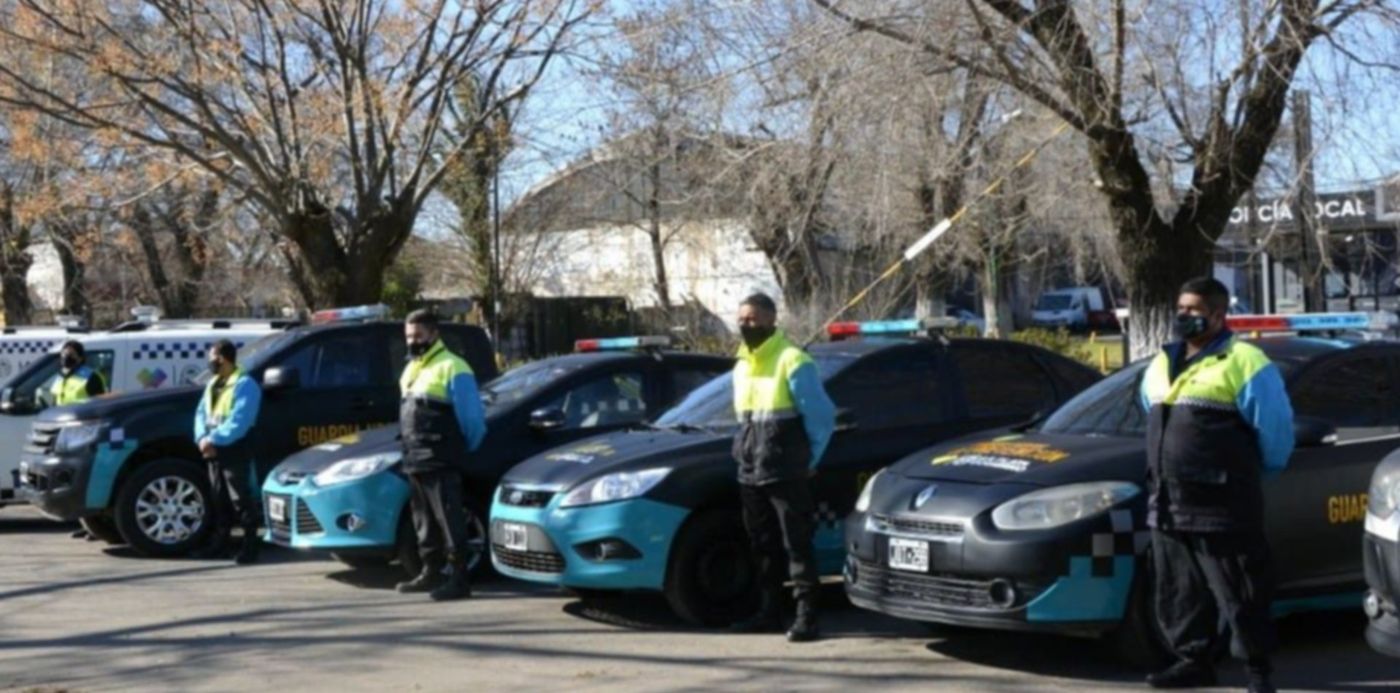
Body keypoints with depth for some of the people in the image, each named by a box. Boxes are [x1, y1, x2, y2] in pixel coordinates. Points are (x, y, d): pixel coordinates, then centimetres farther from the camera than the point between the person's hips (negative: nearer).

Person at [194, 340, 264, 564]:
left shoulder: (244, 384, -11)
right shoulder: (213, 383, 18)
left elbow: (238, 421, -20)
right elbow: (201, 412, 12)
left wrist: (214, 439, -22)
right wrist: (203, 438, -7)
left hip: (235, 449, -9)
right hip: (214, 449, 9)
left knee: (241, 500, -7)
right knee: (219, 499, 14)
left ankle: (250, 546, -5)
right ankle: (220, 542, 21)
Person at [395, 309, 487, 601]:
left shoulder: (451, 368, -10)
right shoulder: (412, 369, 19)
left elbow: (472, 416, -11)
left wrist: (464, 450, -1)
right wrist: (409, 453, 20)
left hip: (441, 463, -9)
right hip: (415, 461, 9)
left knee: (450, 520, -11)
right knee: (425, 521, 15)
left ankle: (459, 579, -12)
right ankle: (431, 572, 24)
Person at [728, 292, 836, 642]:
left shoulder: (793, 362, -10)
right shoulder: (742, 367, 15)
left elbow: (822, 416, -9)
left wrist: (808, 460, -4)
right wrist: (745, 453, 15)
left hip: (785, 475, -8)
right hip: (750, 476, 8)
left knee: (797, 545, -6)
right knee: (764, 548, 13)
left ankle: (806, 617, -5)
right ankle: (768, 613, 20)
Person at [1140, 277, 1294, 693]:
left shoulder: (1244, 363, -7)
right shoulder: (1162, 365, 16)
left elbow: (1275, 427, -4)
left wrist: (1252, 475, 8)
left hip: (1222, 507, -7)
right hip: (1167, 507, 7)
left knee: (1239, 595, -1)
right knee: (1179, 593, 13)